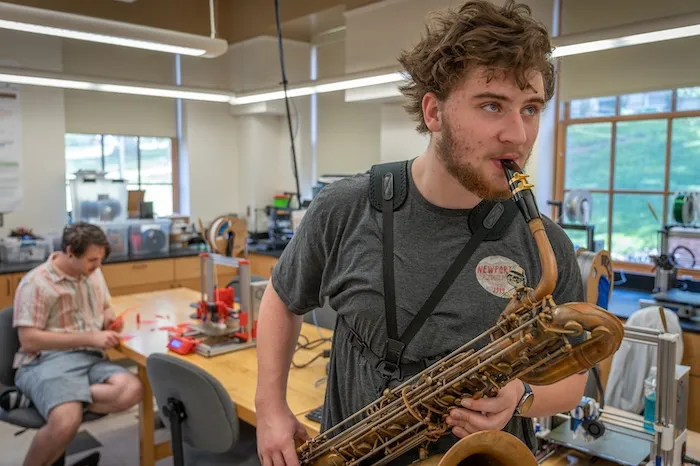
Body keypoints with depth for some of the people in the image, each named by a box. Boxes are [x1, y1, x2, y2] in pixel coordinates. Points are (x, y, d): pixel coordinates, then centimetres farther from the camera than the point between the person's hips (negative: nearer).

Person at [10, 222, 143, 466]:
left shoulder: (93, 273, 13)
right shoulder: (37, 283, -8)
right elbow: (29, 340, -13)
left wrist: (111, 320, 3)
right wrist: (89, 337, -17)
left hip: (91, 359, 6)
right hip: (47, 361, -6)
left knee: (132, 389, -26)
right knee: (67, 421, -35)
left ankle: (52, 399, -15)